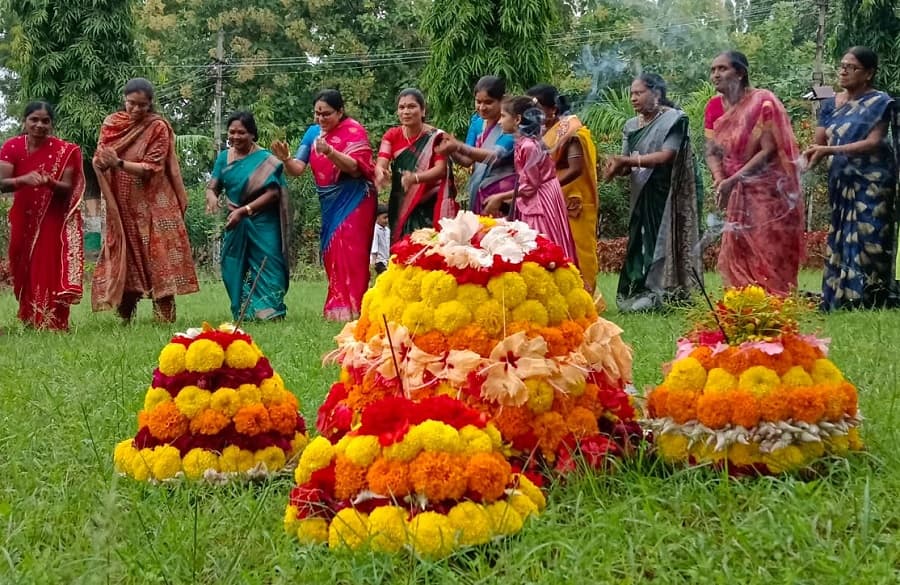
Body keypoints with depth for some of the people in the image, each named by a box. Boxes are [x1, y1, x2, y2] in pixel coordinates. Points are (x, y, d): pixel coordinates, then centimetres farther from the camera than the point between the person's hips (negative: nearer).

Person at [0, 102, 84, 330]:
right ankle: (29, 320, 21)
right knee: (24, 270, 8)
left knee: (50, 271, -9)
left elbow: (68, 188, -12)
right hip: (23, 219, 2)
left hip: (53, 219, -2)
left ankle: (51, 323, -4)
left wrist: (51, 182, -34)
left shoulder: (64, 151, -9)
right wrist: (23, 179, -35)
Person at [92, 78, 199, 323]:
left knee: (158, 258, -6)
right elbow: (98, 159, 3)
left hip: (153, 204, -3)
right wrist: (102, 162, -20)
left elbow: (151, 168, -12)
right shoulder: (112, 123, 5)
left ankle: (164, 318, -6)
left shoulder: (158, 127, -6)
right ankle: (125, 318, 11)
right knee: (125, 258, 5)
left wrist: (119, 164, -25)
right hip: (122, 205, 4)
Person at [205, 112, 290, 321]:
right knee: (233, 268, 7)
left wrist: (244, 210, -22)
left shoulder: (265, 159, -7)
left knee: (265, 267, -8)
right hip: (235, 224, 5)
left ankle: (269, 312, -5)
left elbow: (272, 193, -14)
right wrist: (211, 195, -23)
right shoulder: (224, 157, 8)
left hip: (262, 224, -5)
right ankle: (241, 314, 16)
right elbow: (212, 186, 3)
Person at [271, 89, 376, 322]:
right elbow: (298, 168, 1)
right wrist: (285, 159, -21)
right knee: (332, 255, 6)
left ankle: (350, 309, -10)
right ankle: (336, 308, 11)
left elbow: (354, 167, -20)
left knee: (349, 254, -11)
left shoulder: (354, 131, -7)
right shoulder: (313, 132, 8)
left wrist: (329, 151, -34)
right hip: (329, 205, 6)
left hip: (353, 203, -6)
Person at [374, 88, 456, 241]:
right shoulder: (392, 135, 4)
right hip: (400, 207, 3)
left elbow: (441, 169, -16)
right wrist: (381, 174, -33)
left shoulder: (435, 137, -5)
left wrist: (415, 178, -35)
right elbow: (380, 164, -8)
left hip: (429, 207, -3)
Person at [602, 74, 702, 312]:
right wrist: (616, 167, -16)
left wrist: (627, 161, -21)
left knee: (663, 240, -8)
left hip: (666, 194, -6)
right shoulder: (632, 126, 13)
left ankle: (664, 294, -8)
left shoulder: (673, 119, -6)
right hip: (641, 195, 6)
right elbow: (627, 163, 8)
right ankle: (638, 293, 1)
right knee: (639, 243, 1)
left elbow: (666, 156, -18)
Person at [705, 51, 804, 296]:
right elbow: (712, 151, 5)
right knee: (736, 256, 4)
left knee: (769, 254, -5)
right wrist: (720, 181, -15)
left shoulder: (762, 101, -12)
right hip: (737, 195, 6)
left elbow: (769, 151, -17)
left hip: (768, 191, -6)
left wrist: (732, 181, -22)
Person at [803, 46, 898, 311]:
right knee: (841, 240, 5)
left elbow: (874, 142, -16)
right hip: (841, 182, 6)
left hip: (871, 184, -6)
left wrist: (830, 150, -24)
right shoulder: (831, 105, 11)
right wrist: (807, 157, -16)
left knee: (867, 241, -9)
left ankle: (867, 303, -7)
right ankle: (840, 303, 8)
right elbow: (819, 143, 7)